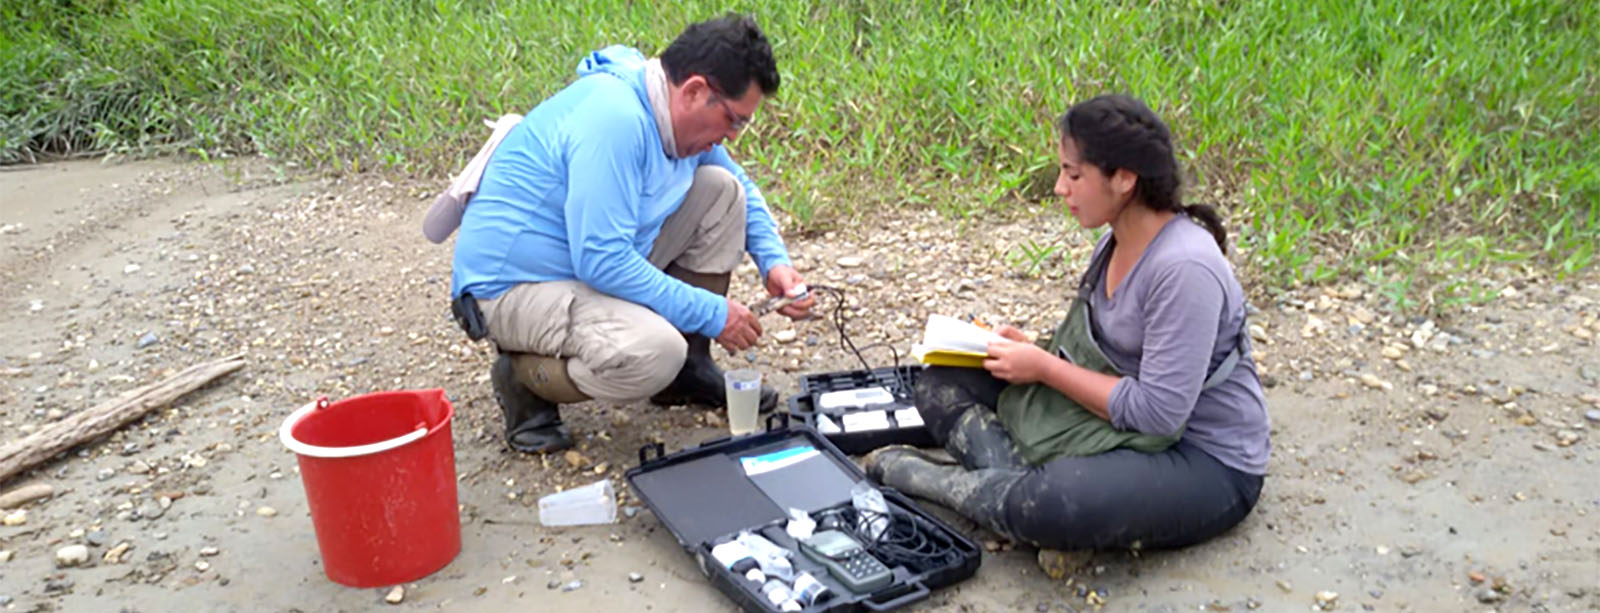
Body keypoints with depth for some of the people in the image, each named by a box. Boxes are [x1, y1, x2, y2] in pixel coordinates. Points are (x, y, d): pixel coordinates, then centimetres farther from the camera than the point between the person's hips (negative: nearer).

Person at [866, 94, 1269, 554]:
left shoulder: (1183, 269, -26)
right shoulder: (1118, 242, 1)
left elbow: (1158, 412, -27)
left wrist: (1044, 367, -19)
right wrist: (1032, 350, -4)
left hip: (1206, 462, -9)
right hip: (1138, 424, 9)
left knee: (1049, 506, -39)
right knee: (943, 384, 1)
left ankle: (929, 479, -12)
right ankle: (1022, 481, -22)